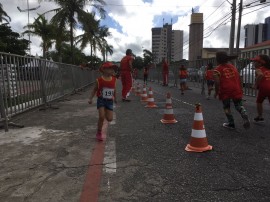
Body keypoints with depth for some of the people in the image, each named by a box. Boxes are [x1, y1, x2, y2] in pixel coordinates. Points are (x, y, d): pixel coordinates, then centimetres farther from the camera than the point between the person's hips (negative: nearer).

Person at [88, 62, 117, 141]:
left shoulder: (114, 80, -1)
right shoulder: (99, 80, -10)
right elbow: (94, 90, -1)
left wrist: (115, 98, 25)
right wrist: (90, 98, -10)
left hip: (110, 101, 3)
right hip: (101, 100, -3)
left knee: (109, 119, -1)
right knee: (101, 117, -13)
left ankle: (105, 113, 37)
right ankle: (99, 133, 7)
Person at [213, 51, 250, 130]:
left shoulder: (218, 69, -5)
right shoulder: (233, 67, 13)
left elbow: (217, 82, -14)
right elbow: (238, 79, 12)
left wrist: (216, 92, -3)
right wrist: (240, 90, 19)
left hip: (225, 91, -4)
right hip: (236, 90, 4)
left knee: (226, 107, 10)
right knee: (239, 105, 14)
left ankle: (231, 124, 13)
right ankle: (245, 118, -10)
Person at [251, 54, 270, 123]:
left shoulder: (258, 69, -2)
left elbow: (260, 75, -25)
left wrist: (256, 85, -15)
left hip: (263, 88, -5)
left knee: (259, 102, 16)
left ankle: (260, 117, 22)